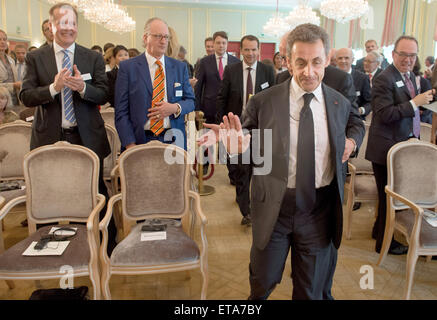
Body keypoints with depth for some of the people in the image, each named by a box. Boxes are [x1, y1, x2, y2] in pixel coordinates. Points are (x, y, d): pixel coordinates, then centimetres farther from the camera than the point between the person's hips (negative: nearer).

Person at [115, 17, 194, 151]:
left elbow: (190, 100, 11)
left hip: (173, 141, 2)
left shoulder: (180, 67, 9)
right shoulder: (127, 67, 0)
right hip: (140, 141, -2)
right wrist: (130, 144, -12)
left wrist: (175, 108, -11)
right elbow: (121, 111, -3)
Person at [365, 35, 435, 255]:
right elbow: (384, 114, -24)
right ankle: (385, 243, 17)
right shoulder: (384, 79, -16)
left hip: (403, 145, 9)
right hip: (387, 148, -9)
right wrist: (415, 103, -24)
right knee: (389, 196, 1)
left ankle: (379, 230, 37)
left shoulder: (409, 76, 14)